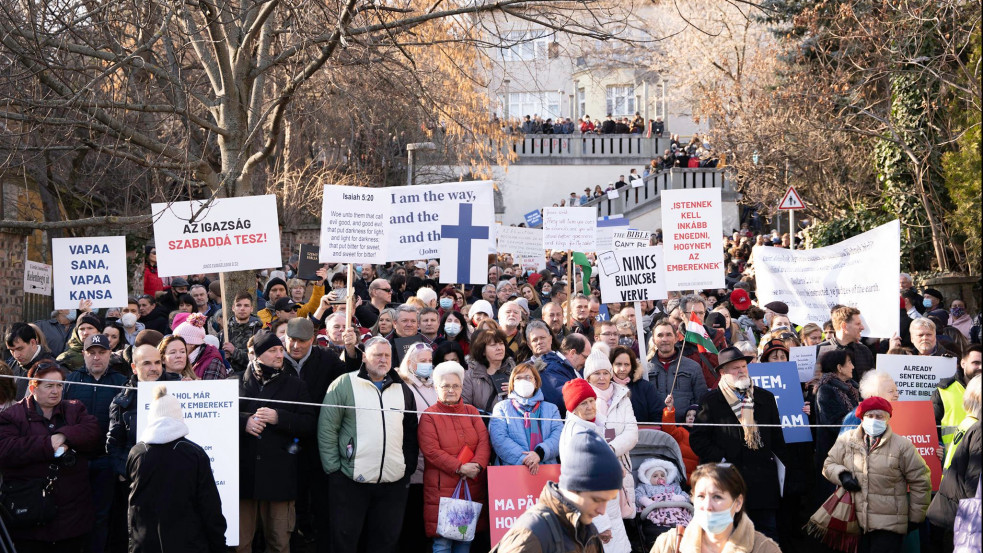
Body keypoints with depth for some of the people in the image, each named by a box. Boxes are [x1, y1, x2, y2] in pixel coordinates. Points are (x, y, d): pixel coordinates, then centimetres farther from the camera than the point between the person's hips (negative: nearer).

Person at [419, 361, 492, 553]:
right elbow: (431, 450, -10)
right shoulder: (429, 415, 0)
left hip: (472, 486, 4)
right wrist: (460, 468, -16)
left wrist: (477, 464, -14)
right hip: (442, 488, -4)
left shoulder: (471, 411, 14)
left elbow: (484, 441, 5)